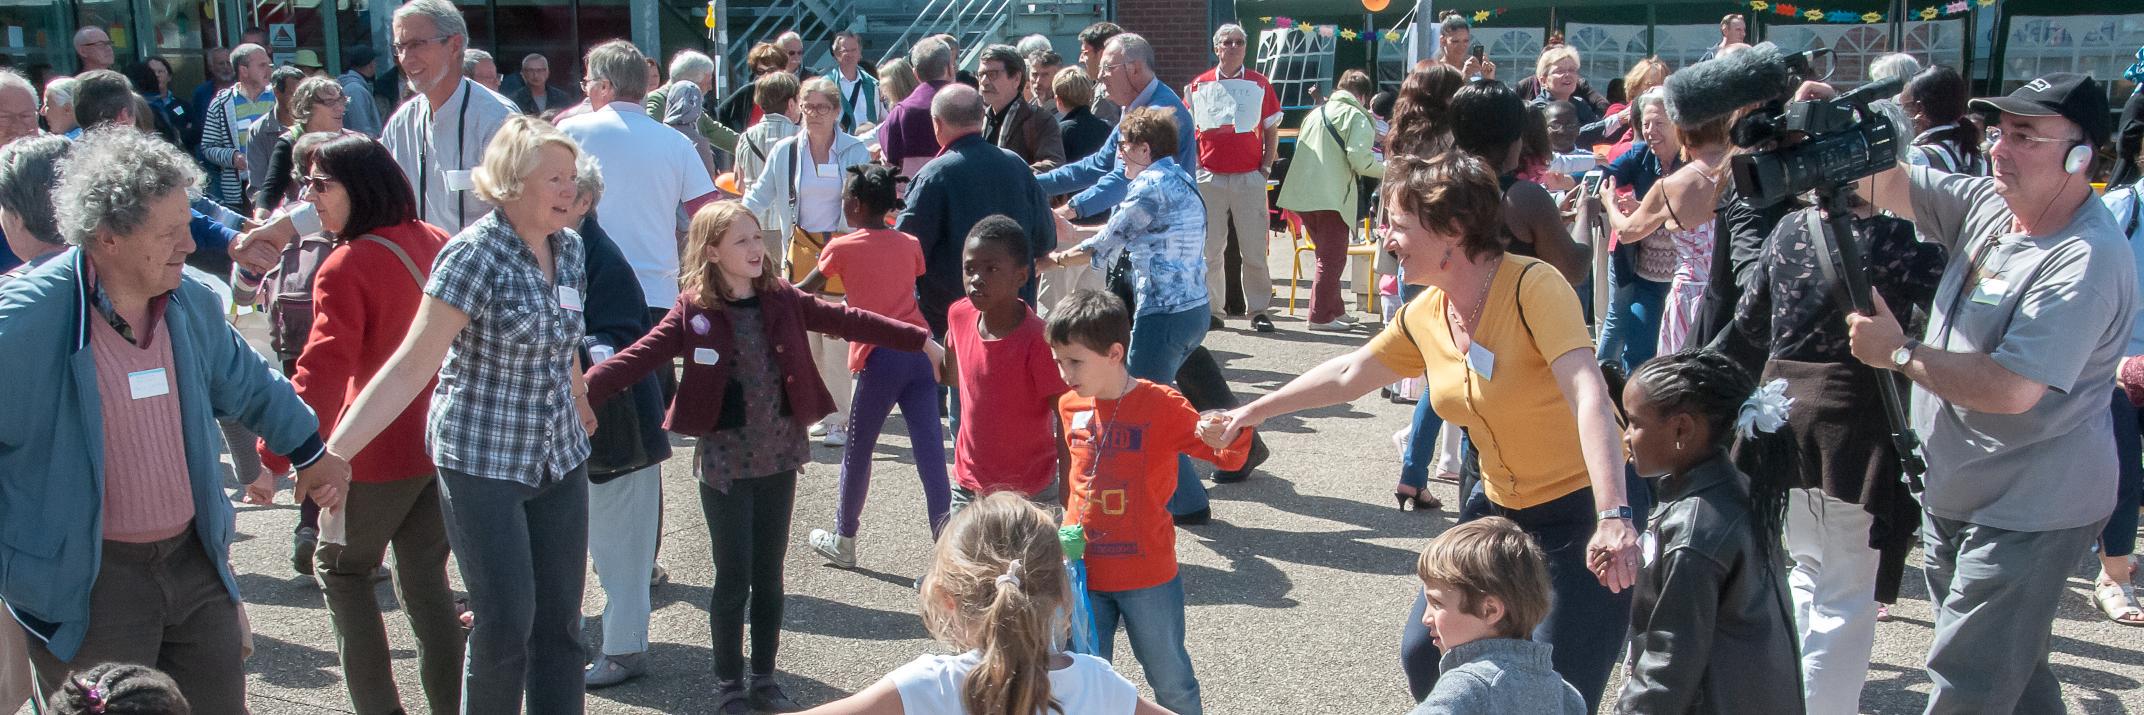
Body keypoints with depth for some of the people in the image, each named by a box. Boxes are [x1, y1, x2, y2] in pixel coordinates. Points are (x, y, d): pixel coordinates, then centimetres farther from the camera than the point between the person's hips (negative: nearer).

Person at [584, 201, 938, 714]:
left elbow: (845, 320, 2)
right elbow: (641, 356, -14)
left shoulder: (782, 300, 2)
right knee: (734, 575, 2)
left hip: (779, 456, 3)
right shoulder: (693, 312, -7)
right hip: (724, 459, -3)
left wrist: (921, 341, 2)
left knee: (769, 573, 12)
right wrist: (582, 389, -27)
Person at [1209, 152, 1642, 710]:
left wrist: (1613, 517, -44)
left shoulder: (1533, 287, -23)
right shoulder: (1426, 315, 0)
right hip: (1500, 505, 8)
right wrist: (1255, 410, 22)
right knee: (1424, 654, 11)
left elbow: (1589, 396, -33)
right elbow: (1348, 375, 15)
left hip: (1585, 506, -7)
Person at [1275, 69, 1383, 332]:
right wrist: (1389, 169, 1)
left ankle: (1335, 310, 24)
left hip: (1303, 196, 8)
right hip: (1332, 198, -8)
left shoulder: (1316, 112, 19)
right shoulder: (1356, 117, -4)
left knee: (1327, 256, 18)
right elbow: (1360, 160, -14)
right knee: (1333, 259, -1)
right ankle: (1321, 316, -2)